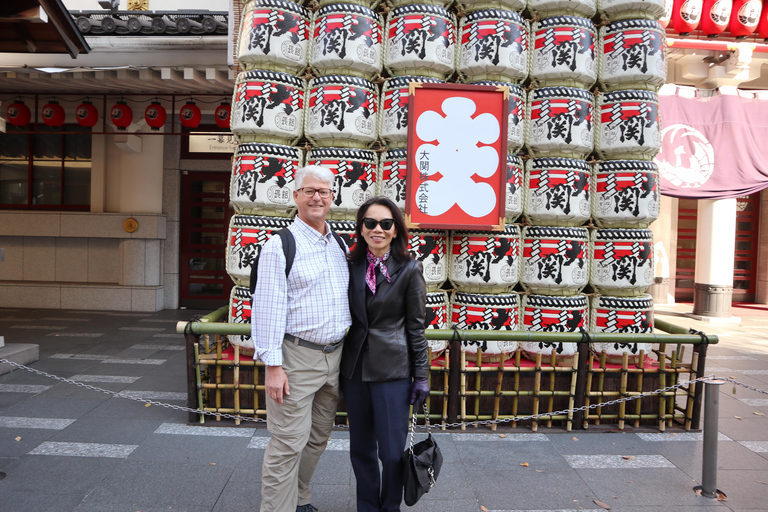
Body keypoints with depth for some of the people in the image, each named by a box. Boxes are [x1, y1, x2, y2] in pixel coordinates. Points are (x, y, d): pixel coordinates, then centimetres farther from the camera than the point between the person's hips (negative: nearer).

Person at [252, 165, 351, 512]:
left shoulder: (339, 245, 11)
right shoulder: (280, 246, -9)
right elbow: (268, 307, -13)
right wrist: (273, 365, -17)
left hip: (335, 356, 7)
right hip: (297, 357, -7)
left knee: (318, 437, 18)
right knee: (288, 444, -2)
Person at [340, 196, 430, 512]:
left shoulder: (409, 270, -5)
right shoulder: (351, 266, 4)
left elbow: (416, 326, -3)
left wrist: (421, 376, -4)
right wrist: (341, 364, 9)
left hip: (392, 370, -3)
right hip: (354, 368, 4)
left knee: (392, 452, 3)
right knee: (361, 449, 15)